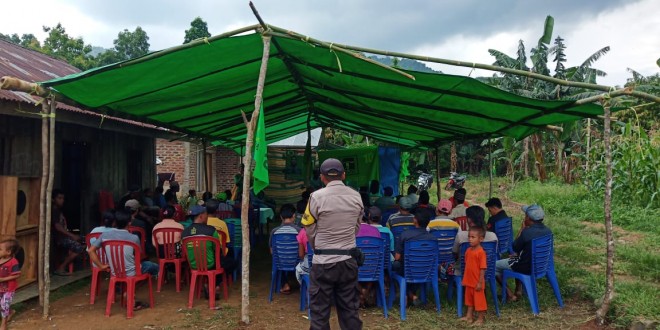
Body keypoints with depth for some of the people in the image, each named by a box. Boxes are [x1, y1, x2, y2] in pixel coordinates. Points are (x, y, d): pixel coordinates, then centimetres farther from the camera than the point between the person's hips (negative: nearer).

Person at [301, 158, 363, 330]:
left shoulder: (317, 197, -10)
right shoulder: (356, 197, 2)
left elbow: (309, 230, -1)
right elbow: (356, 228, 8)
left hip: (323, 261, -4)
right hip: (348, 260, 4)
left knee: (320, 310, 5)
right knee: (349, 309, 13)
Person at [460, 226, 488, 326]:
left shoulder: (481, 252, -20)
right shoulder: (468, 250, 3)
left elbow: (483, 268, -19)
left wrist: (480, 282, -19)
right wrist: (464, 279, 14)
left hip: (477, 282, -8)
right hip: (469, 281, 8)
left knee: (479, 301, 6)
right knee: (469, 299, 20)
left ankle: (480, 319, 20)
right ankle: (469, 316, 33)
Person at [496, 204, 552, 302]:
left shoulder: (527, 232, -29)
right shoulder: (548, 231, -6)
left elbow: (515, 248, -11)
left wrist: (522, 229, -8)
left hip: (527, 268, -7)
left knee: (494, 266, 9)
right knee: (517, 257, 36)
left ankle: (510, 294, 9)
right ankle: (518, 290, 32)